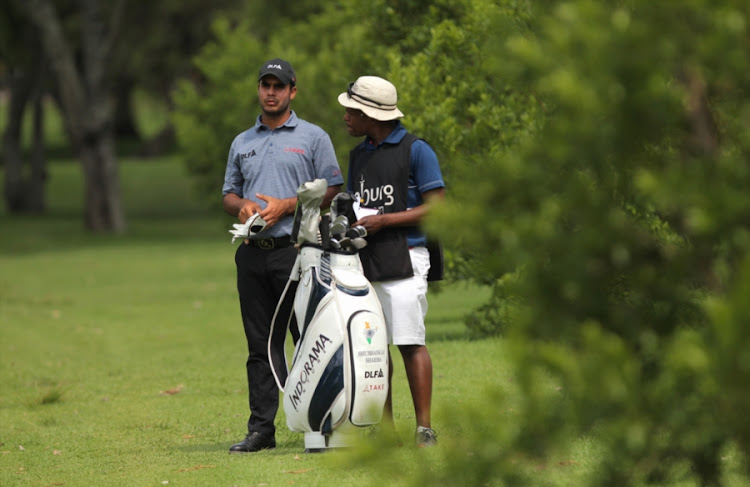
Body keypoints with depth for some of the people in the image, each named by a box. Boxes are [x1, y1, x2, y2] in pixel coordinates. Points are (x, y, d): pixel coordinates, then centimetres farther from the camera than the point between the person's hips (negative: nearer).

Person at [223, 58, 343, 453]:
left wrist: (286, 205, -11)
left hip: (295, 250, -5)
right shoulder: (242, 143, 19)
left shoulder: (312, 138, 5)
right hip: (252, 253, 5)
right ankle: (261, 428, 6)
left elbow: (333, 192, 1)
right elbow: (229, 194, 23)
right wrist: (242, 206, -1)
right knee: (259, 345, 5)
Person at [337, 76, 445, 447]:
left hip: (403, 258, -7)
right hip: (364, 260, 7)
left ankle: (424, 427, -9)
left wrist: (382, 221, -13)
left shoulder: (416, 151, -2)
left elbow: (437, 208, -7)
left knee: (410, 343, -10)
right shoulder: (358, 155, 20)